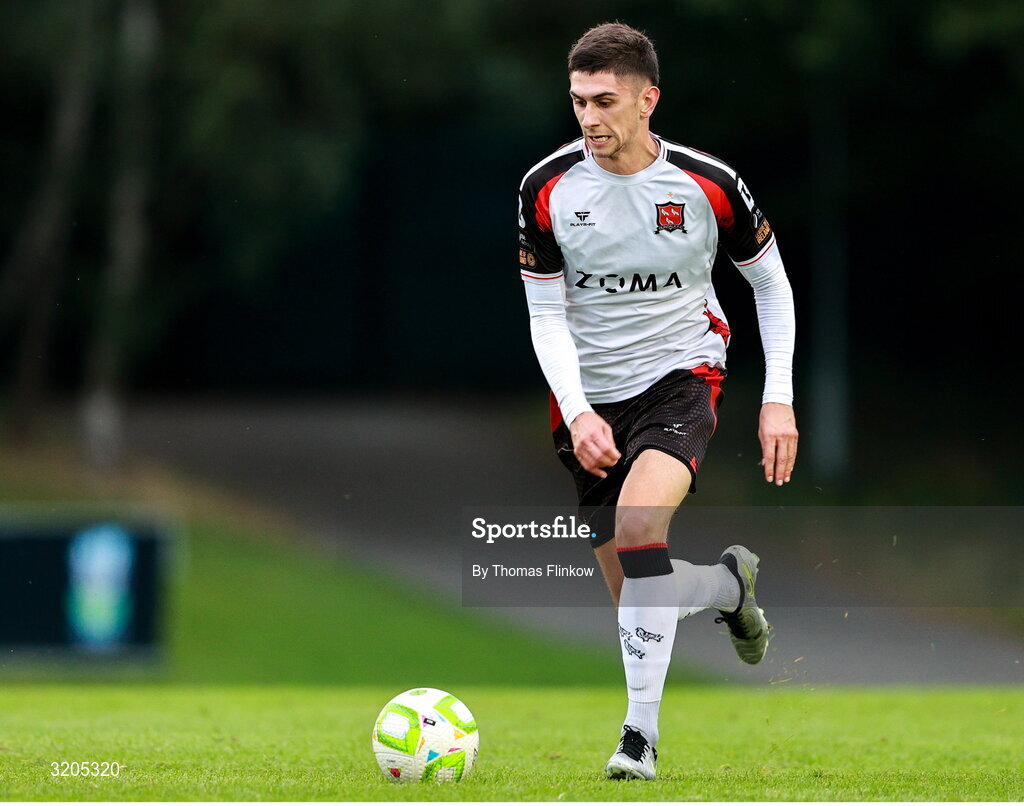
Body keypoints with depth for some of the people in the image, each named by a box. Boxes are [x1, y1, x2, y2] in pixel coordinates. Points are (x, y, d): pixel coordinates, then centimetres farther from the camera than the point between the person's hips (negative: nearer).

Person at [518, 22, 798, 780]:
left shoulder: (709, 184, -11)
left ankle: (641, 732, -29)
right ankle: (729, 585, 40)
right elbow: (547, 316, -3)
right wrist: (577, 414, -18)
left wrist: (779, 400, -2)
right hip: (591, 399, 3)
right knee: (630, 592, 4)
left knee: (638, 521, -32)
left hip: (680, 376, -3)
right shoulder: (547, 189, -8)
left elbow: (771, 282, 4)